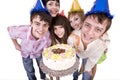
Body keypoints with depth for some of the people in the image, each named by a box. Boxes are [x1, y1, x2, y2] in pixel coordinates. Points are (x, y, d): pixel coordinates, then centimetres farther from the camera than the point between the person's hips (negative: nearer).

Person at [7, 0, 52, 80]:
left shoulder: (48, 35, -39)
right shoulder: (22, 30, -44)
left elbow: (47, 49, -15)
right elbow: (9, 29, -18)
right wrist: (16, 44, -11)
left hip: (39, 52, 1)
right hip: (26, 53, -1)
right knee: (30, 71, 24)